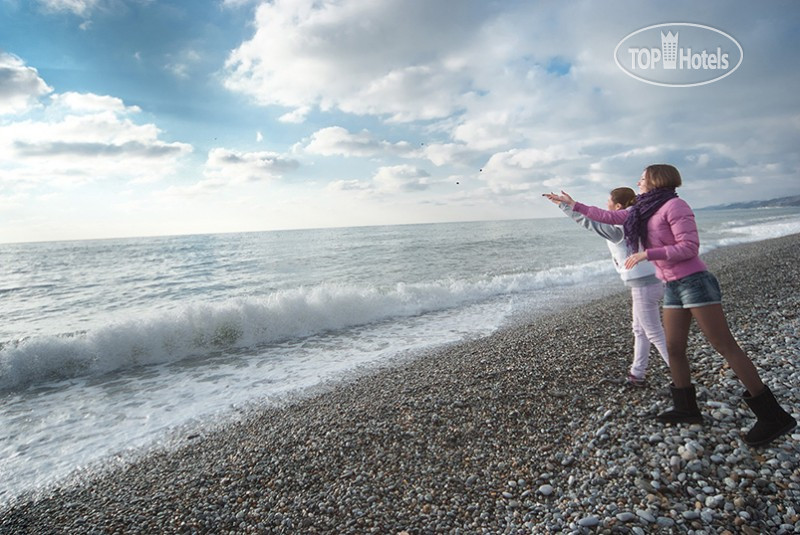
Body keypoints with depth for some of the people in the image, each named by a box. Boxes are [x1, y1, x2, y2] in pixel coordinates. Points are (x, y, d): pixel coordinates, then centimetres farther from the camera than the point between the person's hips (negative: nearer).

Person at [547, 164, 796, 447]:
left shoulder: (674, 205, -10)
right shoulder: (644, 211, 14)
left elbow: (689, 247, -16)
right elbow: (609, 216, 21)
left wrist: (646, 254, -19)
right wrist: (574, 205, 24)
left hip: (694, 282, -9)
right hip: (673, 287, 9)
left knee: (725, 346, -8)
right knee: (674, 349, 9)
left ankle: (773, 416, 0)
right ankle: (686, 409, 22)